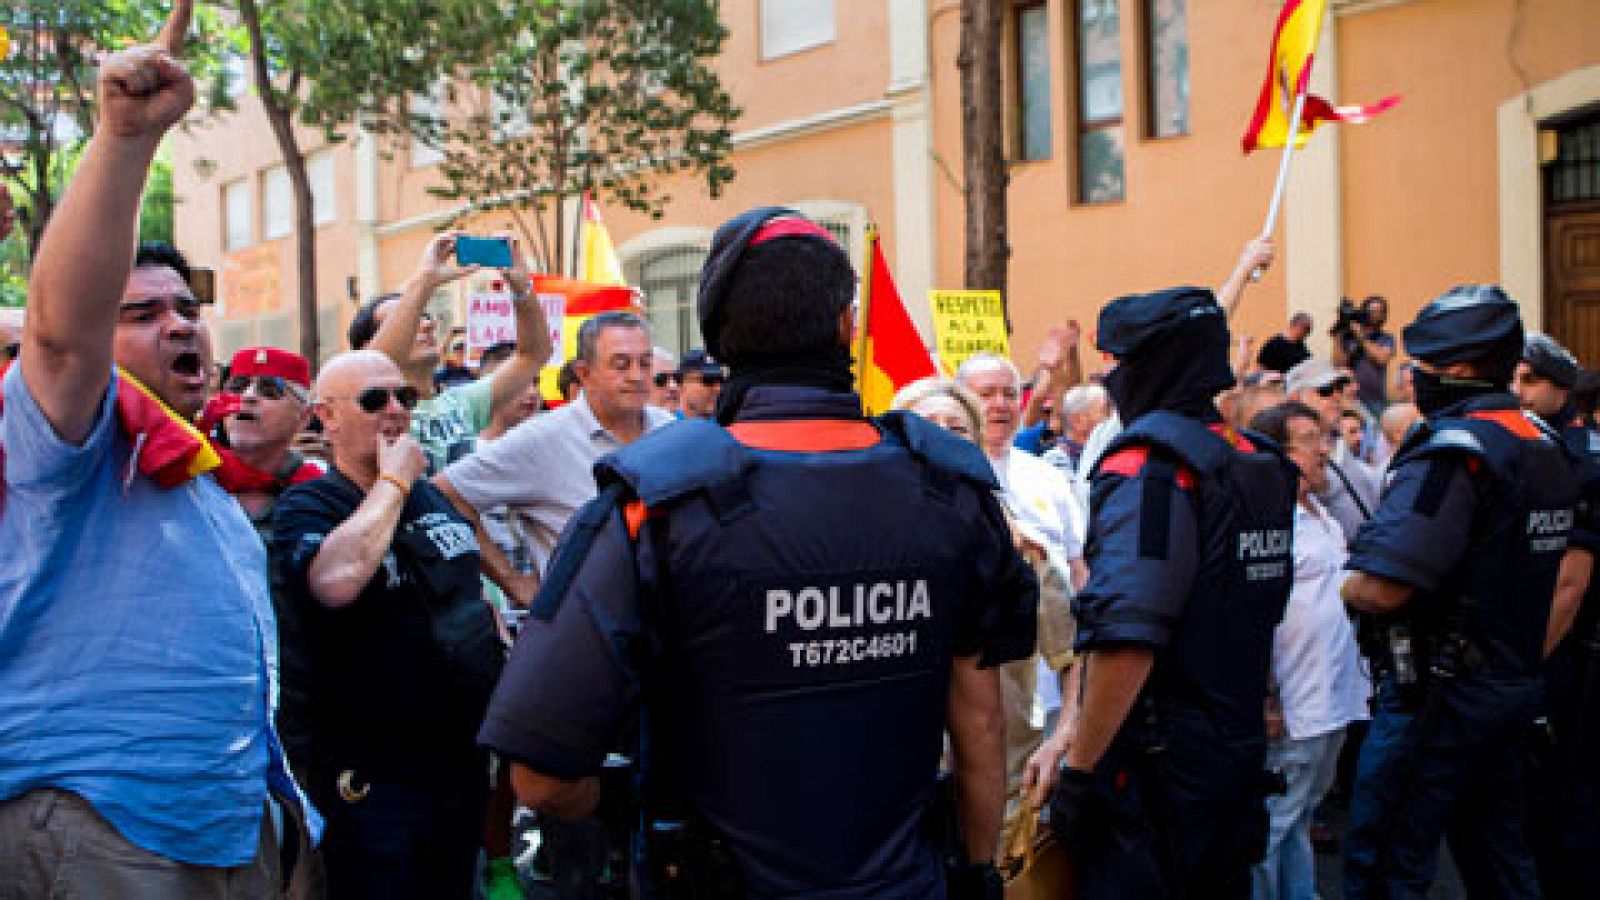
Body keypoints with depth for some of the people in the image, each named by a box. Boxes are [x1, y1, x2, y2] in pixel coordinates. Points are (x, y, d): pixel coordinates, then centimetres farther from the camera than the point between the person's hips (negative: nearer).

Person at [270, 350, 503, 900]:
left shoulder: (435, 497, 11)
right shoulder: (305, 507, -12)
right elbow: (336, 582, -35)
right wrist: (393, 482, -23)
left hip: (464, 764, 7)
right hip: (373, 783, -7)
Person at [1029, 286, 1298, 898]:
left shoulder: (1145, 465, -17)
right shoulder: (1260, 465, 9)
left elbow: (1125, 642, -27)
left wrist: (1079, 771, -18)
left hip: (1157, 770, -8)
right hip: (1241, 756, 8)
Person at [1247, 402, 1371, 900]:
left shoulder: (1323, 517, 14)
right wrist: (1266, 702, -22)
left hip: (1332, 704, 9)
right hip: (1292, 711, -9)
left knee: (1300, 817, 20)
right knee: (1270, 823, 0)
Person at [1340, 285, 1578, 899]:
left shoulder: (1452, 448, -21)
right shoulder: (1543, 445, 9)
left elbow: (1379, 589, -29)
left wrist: (1349, 586, -9)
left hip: (1438, 692, -9)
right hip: (1514, 685, 9)